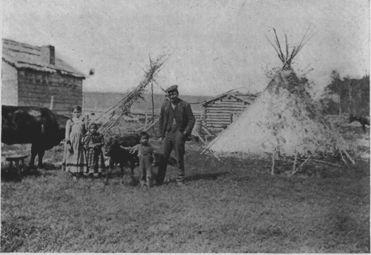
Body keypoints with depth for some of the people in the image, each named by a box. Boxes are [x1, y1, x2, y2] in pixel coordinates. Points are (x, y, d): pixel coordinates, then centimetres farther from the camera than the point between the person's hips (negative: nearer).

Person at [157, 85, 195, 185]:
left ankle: (180, 179, 15)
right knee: (163, 157, 0)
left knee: (179, 158, 3)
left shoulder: (185, 105, 0)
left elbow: (191, 120, 3)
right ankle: (159, 180, 7)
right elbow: (161, 120, 16)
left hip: (179, 134, -2)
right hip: (167, 134, 2)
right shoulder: (165, 105, 9)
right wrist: (162, 134, 10)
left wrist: (186, 132, -7)